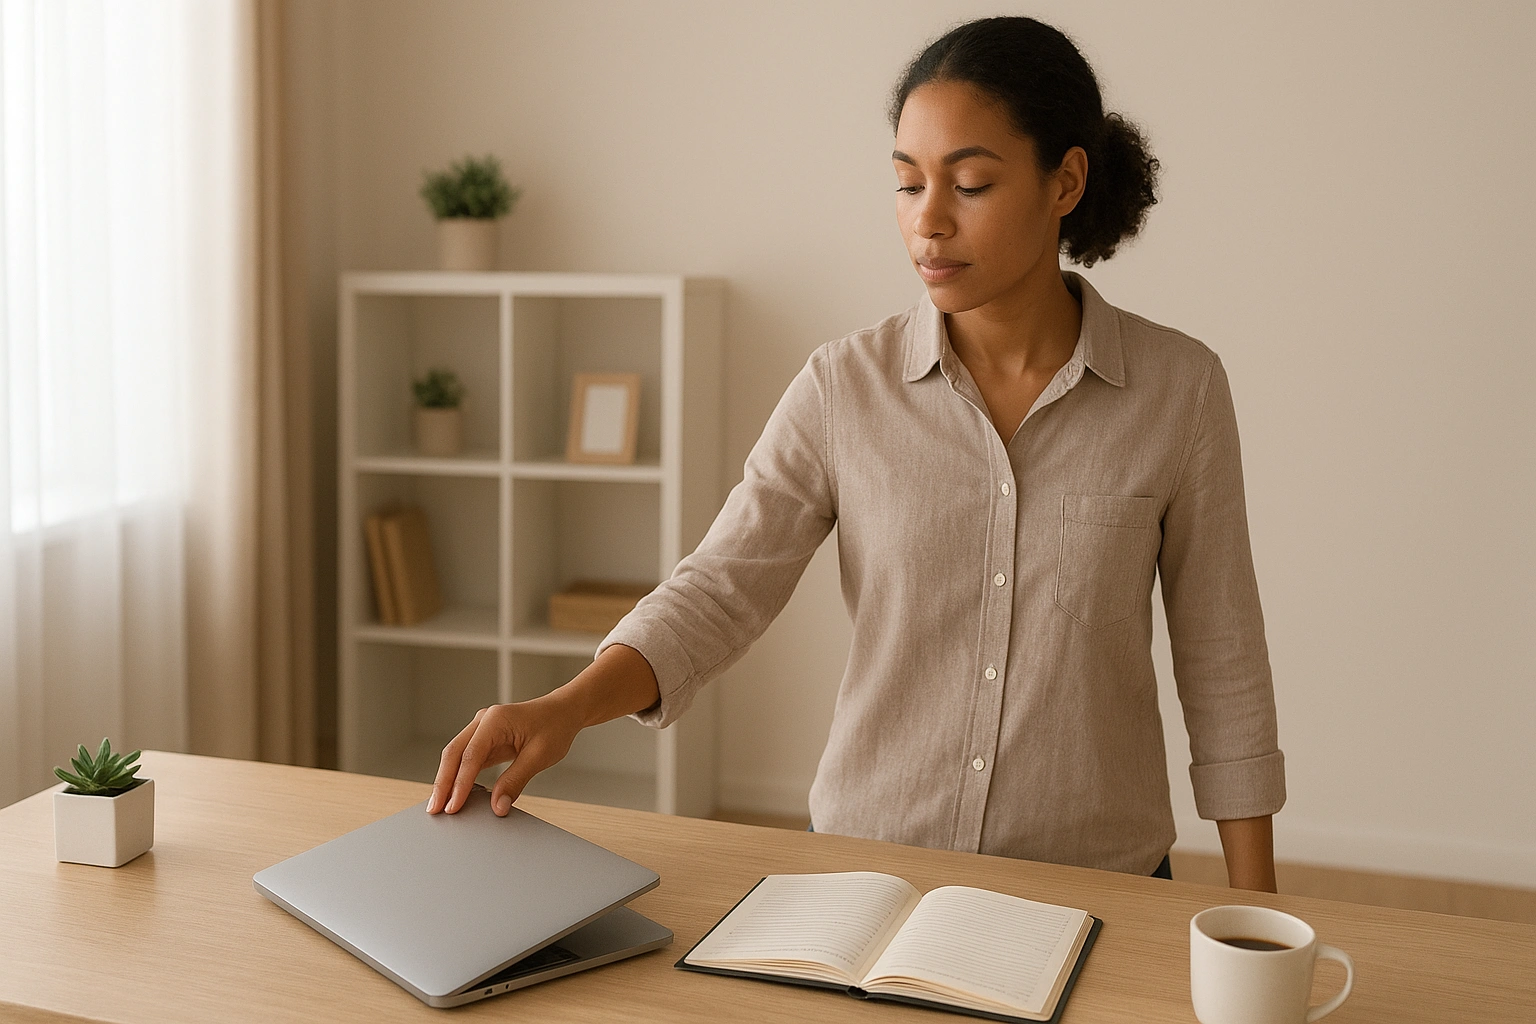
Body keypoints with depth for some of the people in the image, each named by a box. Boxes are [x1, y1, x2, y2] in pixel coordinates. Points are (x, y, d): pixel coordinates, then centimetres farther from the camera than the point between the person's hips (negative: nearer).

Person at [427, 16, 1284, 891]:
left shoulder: (1179, 388, -7)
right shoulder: (844, 388, -5)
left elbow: (1222, 670, -3)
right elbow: (720, 590, -10)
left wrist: (1255, 920, -1)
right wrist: (564, 710, -27)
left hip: (1099, 884, -1)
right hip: (869, 865, 1)